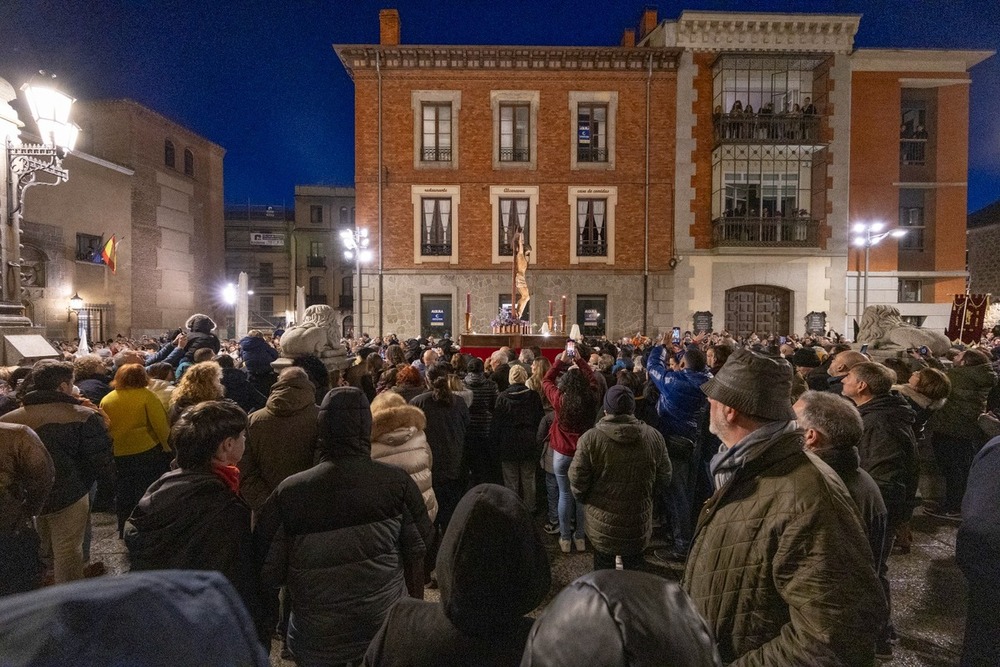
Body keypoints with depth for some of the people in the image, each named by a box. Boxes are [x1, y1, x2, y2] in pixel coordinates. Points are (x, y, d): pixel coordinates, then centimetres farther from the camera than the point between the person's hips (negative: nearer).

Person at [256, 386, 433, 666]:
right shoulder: (397, 482, -17)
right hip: (388, 632, 1)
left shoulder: (289, 493, -18)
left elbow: (268, 572, -10)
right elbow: (416, 552, -9)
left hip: (317, 643, 0)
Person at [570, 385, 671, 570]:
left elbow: (577, 482, -16)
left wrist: (586, 500, 5)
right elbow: (664, 479, -3)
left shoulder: (590, 439, -21)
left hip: (602, 525, -2)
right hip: (639, 524, 2)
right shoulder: (654, 436, -13)